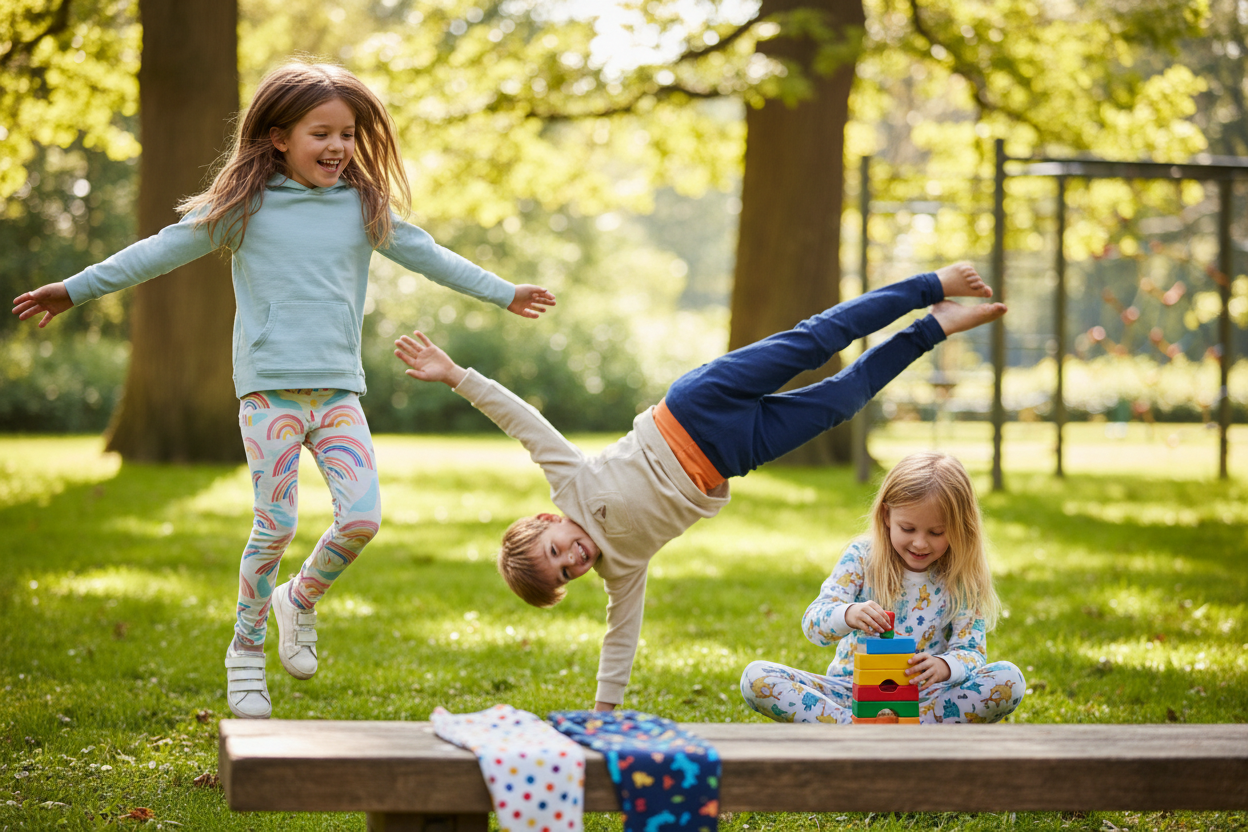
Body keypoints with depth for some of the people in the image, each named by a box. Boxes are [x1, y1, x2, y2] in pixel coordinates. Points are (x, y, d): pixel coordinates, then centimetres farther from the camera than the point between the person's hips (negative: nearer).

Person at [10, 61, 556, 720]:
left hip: (338, 388, 3)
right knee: (276, 527, -5)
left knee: (362, 518, -10)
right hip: (269, 386, -3)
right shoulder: (245, 207, 0)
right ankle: (246, 650, 14)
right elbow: (162, 251, 4)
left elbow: (429, 256, 20)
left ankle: (301, 598, 19)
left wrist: (504, 293, 26)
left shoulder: (365, 207, 10)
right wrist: (75, 290, 3)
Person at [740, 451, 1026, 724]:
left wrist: (943, 666, -35)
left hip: (923, 696, 0)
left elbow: (971, 651, -10)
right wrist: (848, 615, -37)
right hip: (852, 690, 0)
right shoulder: (861, 558, -3)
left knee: (1009, 680, -27)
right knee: (756, 677, -19)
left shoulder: (961, 581, -2)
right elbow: (813, 624, -12)